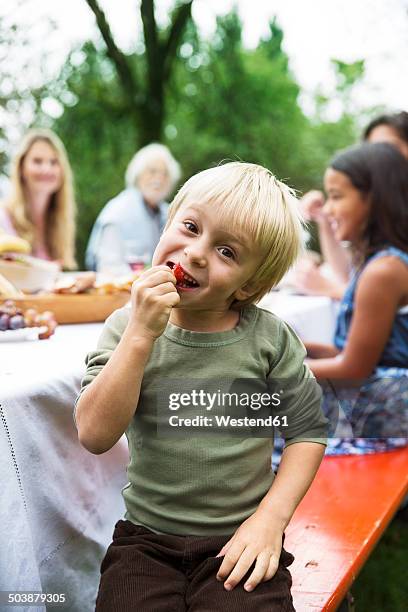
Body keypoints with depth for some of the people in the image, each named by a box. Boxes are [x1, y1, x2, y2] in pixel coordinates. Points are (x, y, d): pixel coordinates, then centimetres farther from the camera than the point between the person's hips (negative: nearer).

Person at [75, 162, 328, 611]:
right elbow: (95, 435, -15)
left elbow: (308, 431, 2)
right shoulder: (127, 328, -4)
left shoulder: (268, 337, -6)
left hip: (238, 542, -1)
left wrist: (270, 519, -8)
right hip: (146, 540, 1)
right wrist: (141, 334, -22)